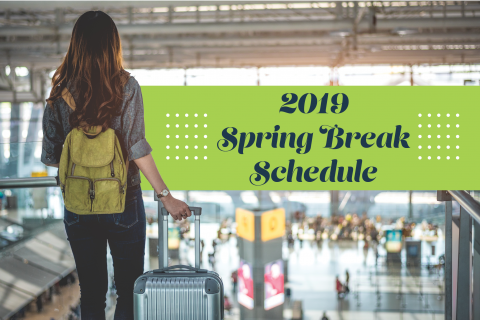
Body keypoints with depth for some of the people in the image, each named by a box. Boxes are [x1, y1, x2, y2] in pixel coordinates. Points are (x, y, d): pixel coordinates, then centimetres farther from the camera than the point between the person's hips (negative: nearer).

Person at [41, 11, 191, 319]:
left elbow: (51, 156, 2)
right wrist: (166, 195, -14)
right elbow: (136, 147, -17)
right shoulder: (126, 87, -10)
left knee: (91, 294, 13)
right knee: (130, 290, 11)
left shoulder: (60, 92, -2)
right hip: (122, 202, -2)